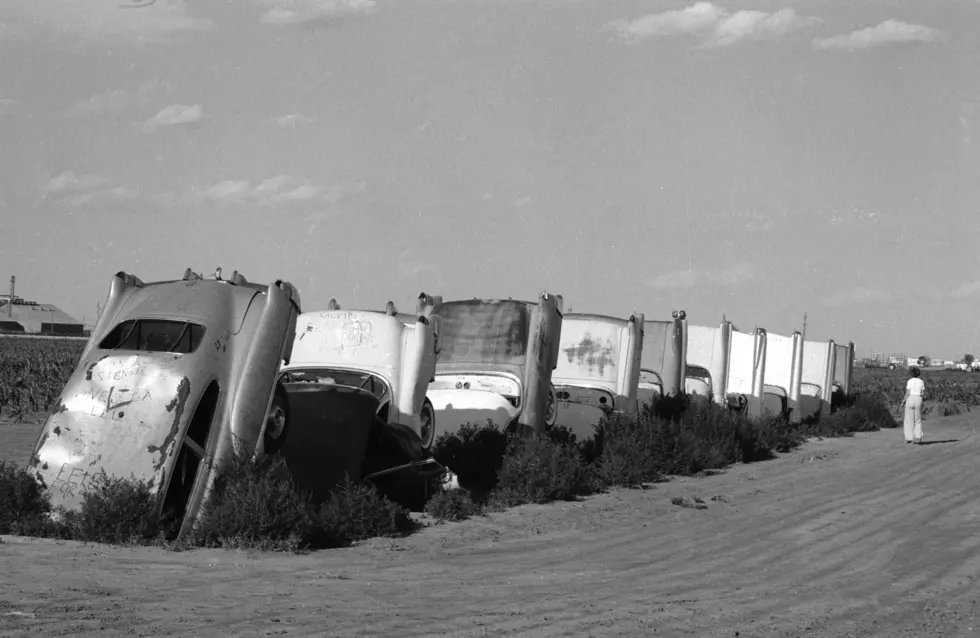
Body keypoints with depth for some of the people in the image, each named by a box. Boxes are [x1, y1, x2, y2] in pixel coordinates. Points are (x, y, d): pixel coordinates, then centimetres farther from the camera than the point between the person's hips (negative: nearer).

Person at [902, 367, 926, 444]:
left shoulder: (909, 381, -6)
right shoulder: (921, 382, 4)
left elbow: (907, 393, -10)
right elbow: (923, 394, 5)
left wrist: (904, 401, 4)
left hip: (910, 400, -3)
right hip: (918, 401, 3)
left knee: (909, 420, 7)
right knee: (918, 421, 9)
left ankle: (909, 438, 5)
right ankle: (917, 437, -4)